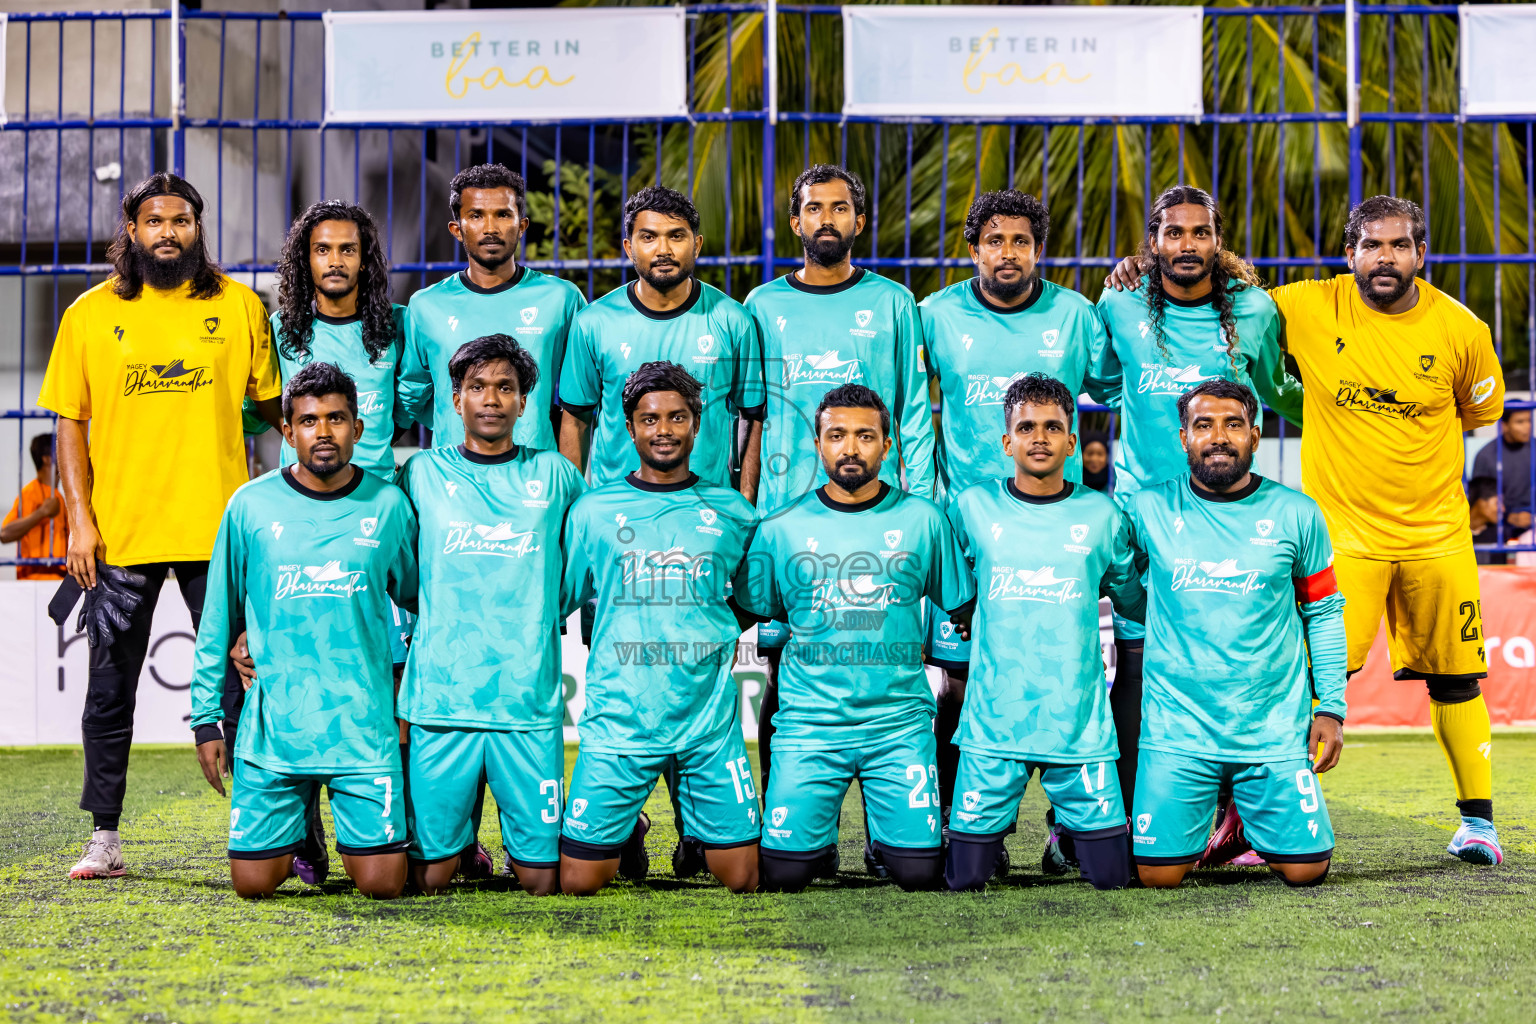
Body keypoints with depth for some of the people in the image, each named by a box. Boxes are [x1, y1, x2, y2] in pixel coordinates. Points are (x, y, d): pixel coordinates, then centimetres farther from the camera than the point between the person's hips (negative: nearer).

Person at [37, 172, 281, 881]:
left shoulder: (238, 306, 4)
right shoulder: (90, 315, 4)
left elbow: (271, 404, 10)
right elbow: (70, 422, 6)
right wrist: (80, 516, -4)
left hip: (217, 527, 0)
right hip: (120, 530, 1)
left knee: (239, 683, 4)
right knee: (109, 691, 7)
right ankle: (104, 840, 17)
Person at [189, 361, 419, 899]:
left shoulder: (388, 506, 2)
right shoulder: (250, 506, 1)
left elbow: (419, 602, 16)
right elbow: (218, 619, 8)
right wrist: (205, 718, 6)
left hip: (364, 726, 0)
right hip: (272, 726, 0)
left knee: (382, 883, -6)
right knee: (253, 881, -1)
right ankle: (298, 828, 32)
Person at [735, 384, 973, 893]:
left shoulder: (923, 519, 5)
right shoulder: (781, 527, 4)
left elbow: (961, 608, 12)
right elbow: (750, 612, 12)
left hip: (900, 721, 0)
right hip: (809, 719, 0)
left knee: (919, 870, -8)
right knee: (786, 870, -8)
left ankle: (884, 828, 26)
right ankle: (821, 840, 26)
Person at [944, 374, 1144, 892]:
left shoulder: (1101, 515, 3)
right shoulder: (972, 508, 1)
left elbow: (1133, 599, 18)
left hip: (1080, 723, 0)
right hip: (992, 723, 0)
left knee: (1110, 876, 0)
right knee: (965, 879, 0)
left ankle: (1074, 828, 30)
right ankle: (999, 826, 31)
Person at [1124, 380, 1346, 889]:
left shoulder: (1296, 515, 2)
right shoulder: (1148, 510, 0)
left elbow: (1324, 612, 9)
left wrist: (1331, 707, 3)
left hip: (1276, 729, 1)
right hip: (1176, 728, 0)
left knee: (1305, 868, -4)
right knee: (1158, 872, -6)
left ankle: (1256, 828, 30)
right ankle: (1202, 811, 28)